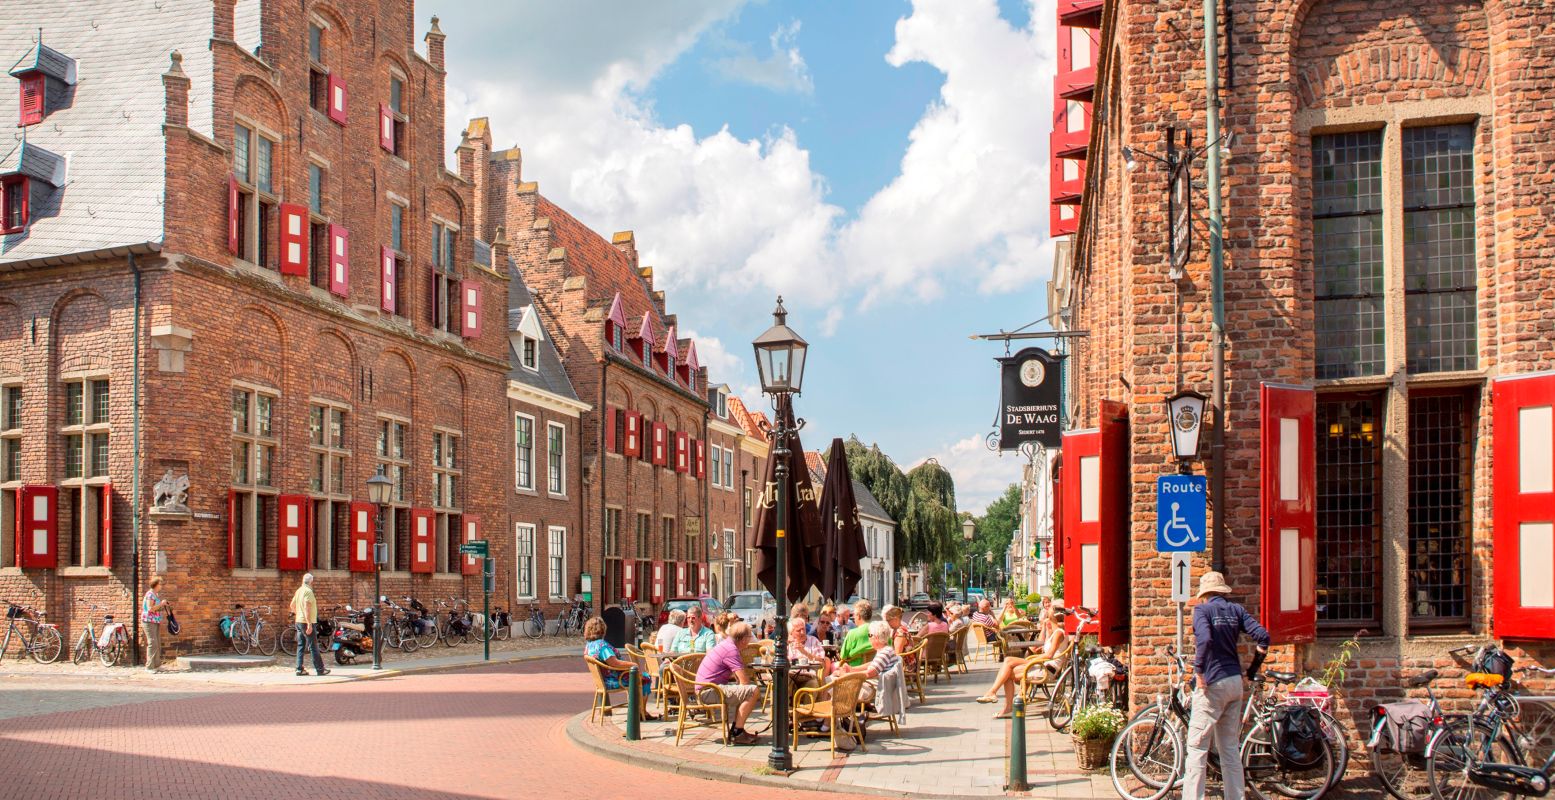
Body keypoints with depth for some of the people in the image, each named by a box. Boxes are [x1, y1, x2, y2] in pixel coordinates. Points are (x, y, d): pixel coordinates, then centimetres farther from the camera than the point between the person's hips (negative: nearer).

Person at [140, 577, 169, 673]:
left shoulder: (156, 594, 15)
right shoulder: (150, 594, -14)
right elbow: (150, 609, -22)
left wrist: (163, 606, 11)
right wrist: (161, 604, -15)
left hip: (156, 621, 9)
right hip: (149, 621, -9)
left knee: (158, 644, 10)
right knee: (152, 643, -12)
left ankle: (157, 665, 17)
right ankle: (149, 667, -11)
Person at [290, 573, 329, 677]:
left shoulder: (298, 591, 12)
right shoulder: (308, 591, -15)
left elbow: (292, 605, 21)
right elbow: (306, 608, -22)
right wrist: (309, 624, -24)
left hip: (298, 621, 9)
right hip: (306, 622, -9)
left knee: (301, 646, 9)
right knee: (313, 646, -5)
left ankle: (299, 669, 7)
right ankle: (319, 669, -3)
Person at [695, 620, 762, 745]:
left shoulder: (725, 644, 14)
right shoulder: (731, 650, -17)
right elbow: (744, 681, -19)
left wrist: (749, 673, 8)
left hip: (704, 688, 11)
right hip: (709, 691, -11)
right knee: (753, 691, -19)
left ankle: (735, 729, 20)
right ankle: (737, 733, -13)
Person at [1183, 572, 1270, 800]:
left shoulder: (1202, 609, -8)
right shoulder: (1236, 610, 8)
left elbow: (1204, 639, -25)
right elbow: (1262, 636, 1)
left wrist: (1199, 670, -17)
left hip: (1213, 683, -6)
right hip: (1235, 682, 6)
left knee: (1197, 747, -3)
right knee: (1229, 748, 14)